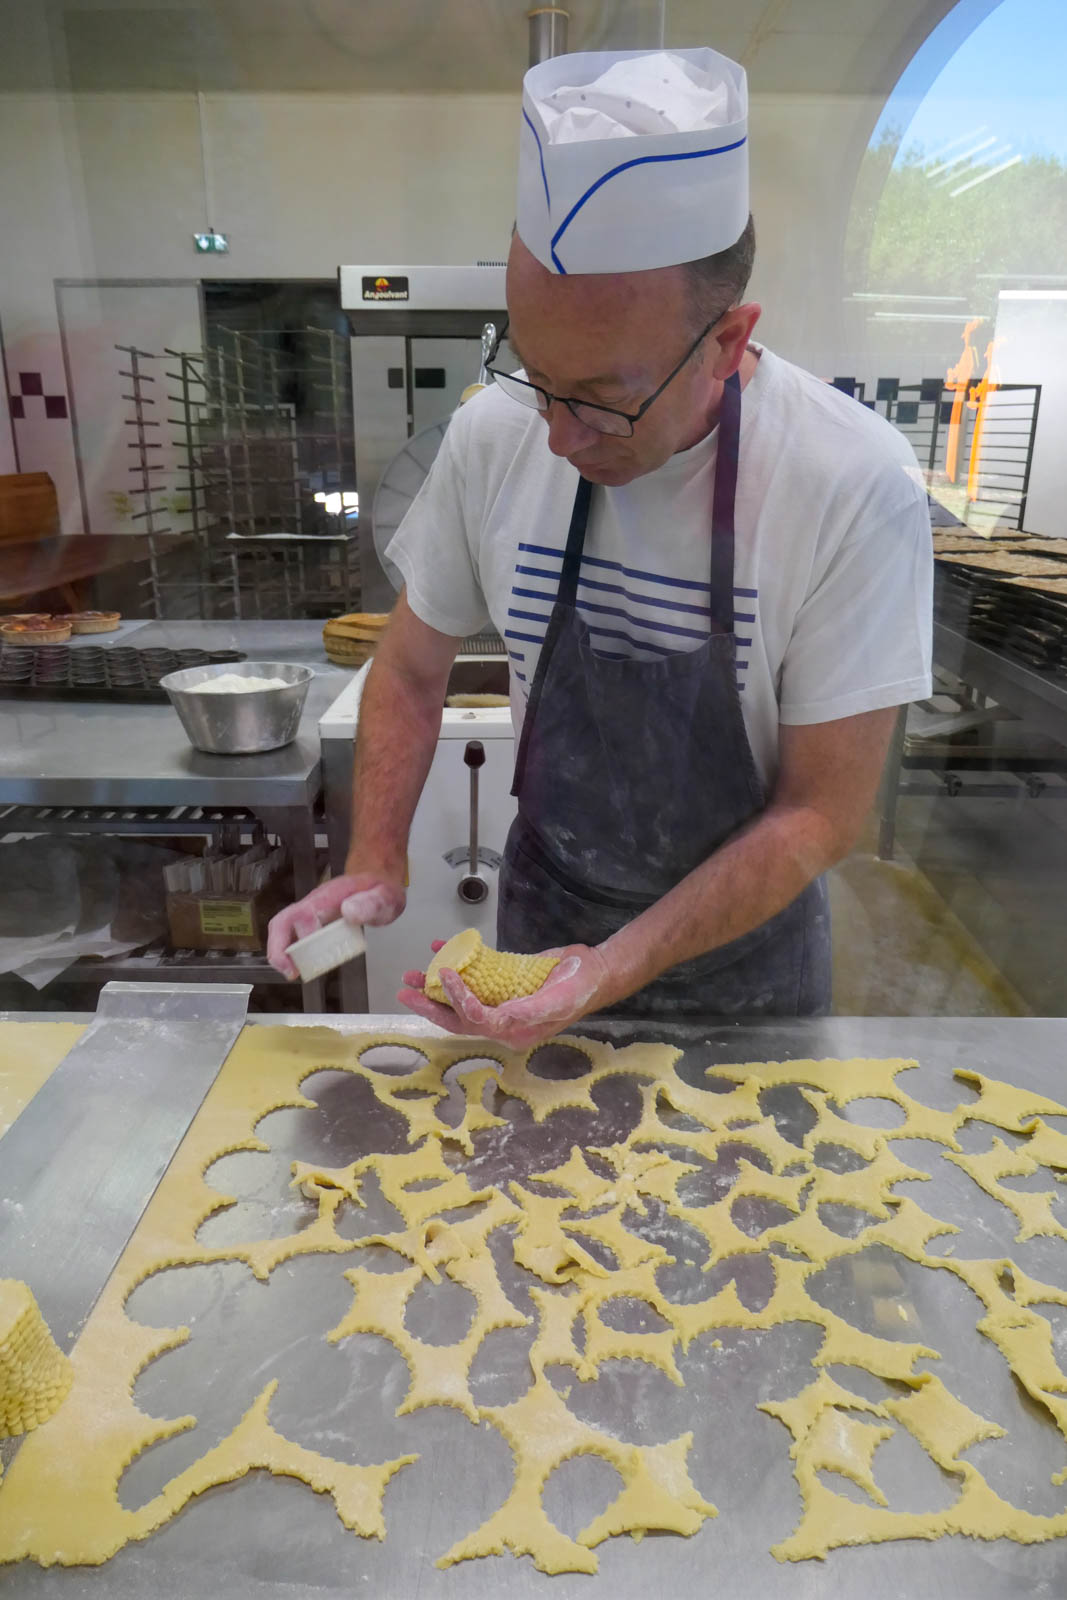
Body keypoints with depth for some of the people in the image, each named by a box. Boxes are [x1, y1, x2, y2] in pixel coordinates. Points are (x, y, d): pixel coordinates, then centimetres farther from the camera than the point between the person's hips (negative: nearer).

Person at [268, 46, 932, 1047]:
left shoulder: (856, 488, -25)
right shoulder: (492, 438, -16)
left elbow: (823, 812, -21)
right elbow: (410, 672, -2)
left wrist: (612, 973, -28)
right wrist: (374, 866, -15)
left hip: (742, 941, -1)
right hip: (542, 913, 2)